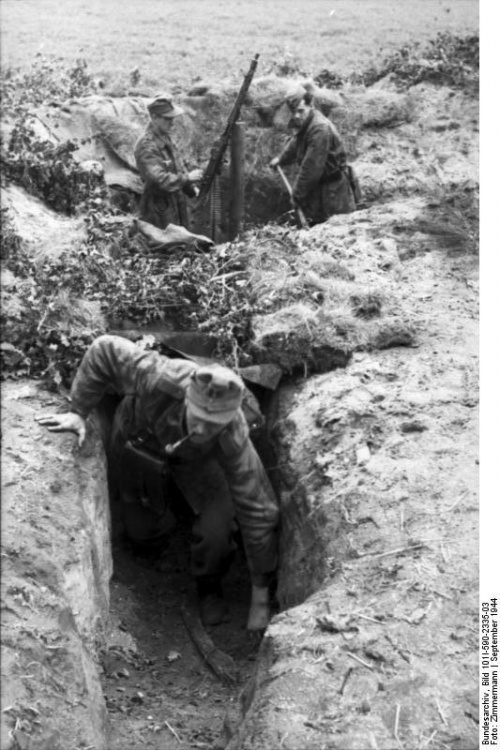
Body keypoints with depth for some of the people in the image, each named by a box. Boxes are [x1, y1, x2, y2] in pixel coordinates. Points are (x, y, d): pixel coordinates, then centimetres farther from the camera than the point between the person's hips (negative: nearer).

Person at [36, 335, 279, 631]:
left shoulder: (233, 440, -40)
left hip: (196, 458, -1)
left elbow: (258, 512, -32)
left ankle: (209, 584, 13)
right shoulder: (161, 379, -45)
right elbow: (106, 349, -29)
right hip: (139, 436, 1)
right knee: (145, 532, 11)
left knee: (218, 528, -21)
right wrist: (79, 412, -28)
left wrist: (261, 595, -25)